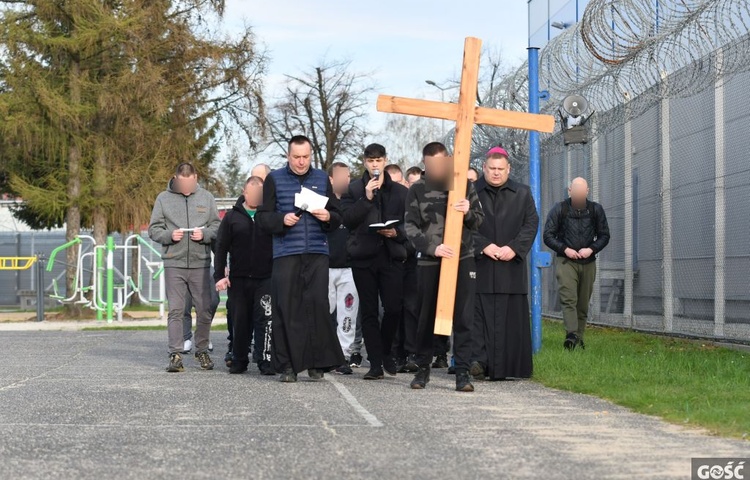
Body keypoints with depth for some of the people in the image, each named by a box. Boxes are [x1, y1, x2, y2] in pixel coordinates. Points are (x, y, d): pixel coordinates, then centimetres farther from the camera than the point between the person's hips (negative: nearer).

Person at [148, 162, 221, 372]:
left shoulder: (206, 198, 9)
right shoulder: (163, 199, 5)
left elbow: (217, 227, 9)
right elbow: (154, 229, 5)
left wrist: (205, 234, -11)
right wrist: (169, 235, -14)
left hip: (200, 263, 1)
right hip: (174, 263, -1)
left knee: (205, 310, 4)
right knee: (175, 310, -3)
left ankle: (202, 351, 20)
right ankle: (175, 355, -1)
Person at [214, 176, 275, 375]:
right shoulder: (232, 216, 5)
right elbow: (221, 247, 5)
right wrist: (219, 275, -3)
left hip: (265, 278, -1)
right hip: (238, 278, 2)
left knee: (265, 318, -11)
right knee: (240, 321, 8)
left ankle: (265, 360, -7)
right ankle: (239, 360, 19)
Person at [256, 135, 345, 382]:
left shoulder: (322, 179, 13)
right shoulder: (274, 179, 6)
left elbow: (337, 217, 16)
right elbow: (262, 216, 4)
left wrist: (328, 217, -7)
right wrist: (282, 219, -15)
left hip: (317, 253, 2)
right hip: (286, 254, -1)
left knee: (318, 306, -4)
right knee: (286, 309, -3)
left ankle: (317, 362, 4)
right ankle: (287, 365, 4)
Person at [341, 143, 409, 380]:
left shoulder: (400, 191, 12)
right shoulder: (353, 189, 8)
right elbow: (347, 219, -4)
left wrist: (397, 232, -9)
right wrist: (367, 198, -12)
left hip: (392, 255, 0)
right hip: (363, 256, 0)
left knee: (394, 308, -8)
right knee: (369, 311, 1)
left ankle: (385, 351, 17)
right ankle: (375, 363, 6)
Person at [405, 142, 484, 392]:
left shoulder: (464, 185, 7)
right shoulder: (417, 190, 2)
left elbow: (480, 220, 10)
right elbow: (411, 228, -3)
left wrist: (468, 212, -13)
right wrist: (433, 248, -18)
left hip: (462, 260, 1)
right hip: (429, 263, 0)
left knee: (464, 319, -4)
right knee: (426, 318, 7)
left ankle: (463, 372, -1)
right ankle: (423, 369, 20)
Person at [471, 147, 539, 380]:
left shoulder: (522, 193, 11)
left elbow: (532, 223, 5)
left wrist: (514, 248, -9)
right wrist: (483, 246, -13)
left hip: (512, 266, 2)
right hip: (480, 265, -2)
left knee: (512, 315, 2)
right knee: (479, 314, -7)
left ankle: (508, 367, 8)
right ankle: (479, 361, -11)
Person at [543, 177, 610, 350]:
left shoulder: (596, 210, 3)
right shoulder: (559, 209, -2)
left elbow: (604, 235, 9)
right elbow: (548, 235, -1)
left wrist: (592, 249, -9)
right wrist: (564, 249, -14)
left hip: (588, 263, 3)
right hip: (565, 261, -3)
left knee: (583, 303, 6)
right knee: (568, 299, -17)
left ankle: (579, 338, 14)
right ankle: (571, 335, -26)